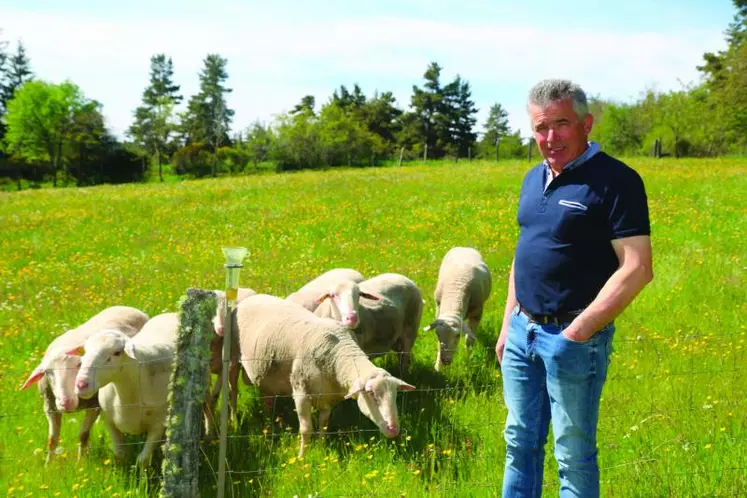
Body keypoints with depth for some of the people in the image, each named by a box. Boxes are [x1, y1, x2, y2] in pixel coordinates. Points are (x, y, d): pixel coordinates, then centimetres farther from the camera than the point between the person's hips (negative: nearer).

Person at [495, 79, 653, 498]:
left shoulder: (615, 180, -13)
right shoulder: (535, 178, 10)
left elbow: (637, 269, -19)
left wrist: (577, 333, -21)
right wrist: (508, 324, 16)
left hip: (574, 337, -7)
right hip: (523, 331, 7)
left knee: (574, 455, 6)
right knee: (520, 443, 15)